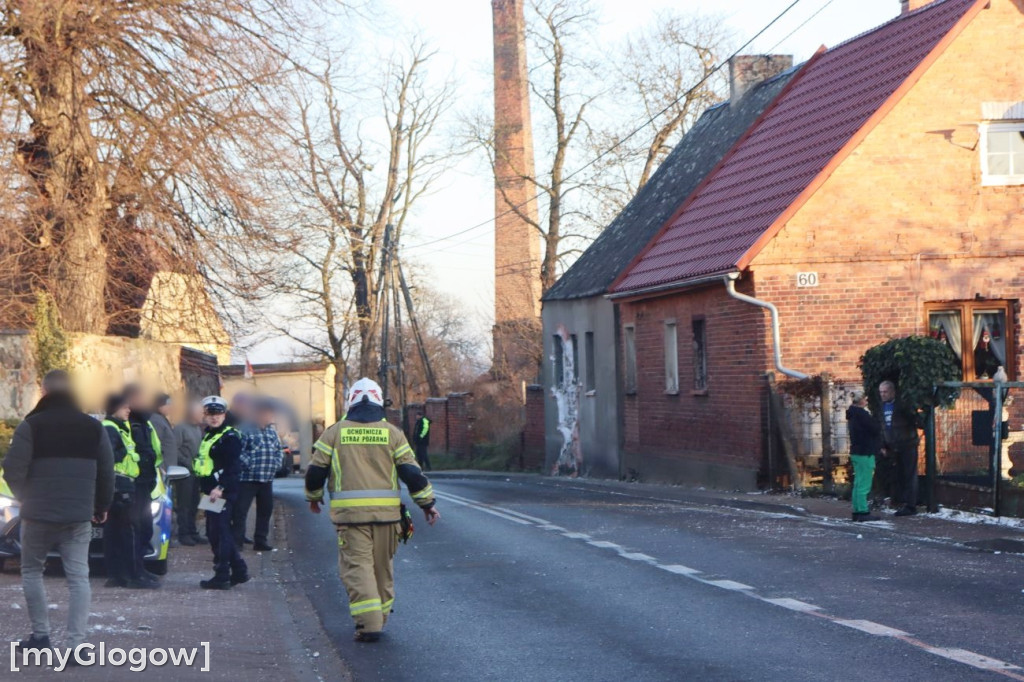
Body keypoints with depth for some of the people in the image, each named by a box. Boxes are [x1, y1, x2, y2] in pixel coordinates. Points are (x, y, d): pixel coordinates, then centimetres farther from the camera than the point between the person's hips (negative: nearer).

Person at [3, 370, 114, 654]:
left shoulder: (31, 426, -7)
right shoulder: (93, 427, 5)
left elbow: (12, 470, -9)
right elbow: (106, 471, 8)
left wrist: (25, 498, 10)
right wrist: (102, 506, 20)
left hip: (38, 513, -2)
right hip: (79, 516, 2)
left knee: (31, 571, 16)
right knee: (78, 577, 2)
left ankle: (41, 634, 14)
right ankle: (77, 642, -8)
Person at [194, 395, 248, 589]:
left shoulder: (230, 437, -12)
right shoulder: (208, 435, 18)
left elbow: (233, 467, -21)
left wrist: (220, 488, -27)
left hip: (223, 493, -10)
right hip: (211, 492, 10)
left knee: (219, 533, -8)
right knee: (214, 533, 15)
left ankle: (222, 576, -3)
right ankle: (239, 571, 22)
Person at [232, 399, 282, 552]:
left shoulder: (272, 431, 13)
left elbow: (279, 449, 22)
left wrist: (276, 464, 7)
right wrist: (250, 465, -20)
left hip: (267, 479, 7)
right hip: (248, 478, -7)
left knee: (265, 510, 12)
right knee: (241, 510, -6)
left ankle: (260, 541, 21)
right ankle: (236, 542, -4)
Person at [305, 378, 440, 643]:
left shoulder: (334, 432, 4)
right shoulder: (392, 433, 6)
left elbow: (316, 471, 7)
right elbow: (411, 472, 3)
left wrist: (314, 497, 25)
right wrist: (427, 503, 12)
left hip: (349, 512, -2)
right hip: (386, 511, 2)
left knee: (357, 565, -2)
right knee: (383, 565, 15)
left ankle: (369, 624, -13)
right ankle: (380, 618, 26)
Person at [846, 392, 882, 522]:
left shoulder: (854, 414, 16)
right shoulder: (861, 414, -15)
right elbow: (876, 428, -17)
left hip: (857, 452, 10)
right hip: (865, 453, -10)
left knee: (858, 483, 12)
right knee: (864, 484, -9)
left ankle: (857, 511, 14)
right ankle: (863, 512, -10)